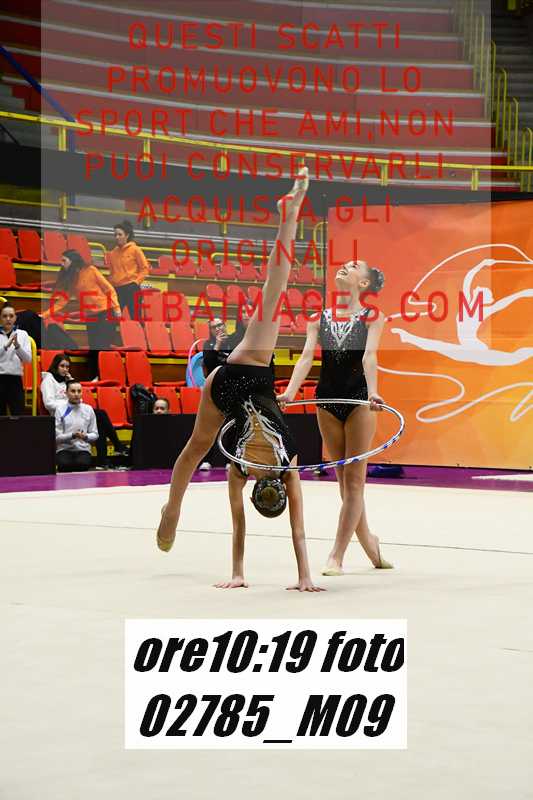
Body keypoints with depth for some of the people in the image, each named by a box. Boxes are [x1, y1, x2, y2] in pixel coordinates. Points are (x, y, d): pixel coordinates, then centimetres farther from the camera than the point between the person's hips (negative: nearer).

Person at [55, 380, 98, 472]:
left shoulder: (88, 410, 9)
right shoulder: (60, 410, 1)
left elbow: (95, 435, 11)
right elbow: (57, 436, -2)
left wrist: (85, 436, -11)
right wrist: (72, 435, -17)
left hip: (83, 449, 1)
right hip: (64, 449, -1)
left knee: (83, 464, -32)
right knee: (65, 464, -33)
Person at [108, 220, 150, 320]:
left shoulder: (135, 249, -2)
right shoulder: (113, 253, 11)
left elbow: (145, 268, -1)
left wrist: (136, 282, -8)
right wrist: (112, 282, 6)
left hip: (131, 288, -5)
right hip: (117, 289, 5)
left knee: (135, 317, -5)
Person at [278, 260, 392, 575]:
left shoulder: (372, 317, -2)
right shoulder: (320, 318, 8)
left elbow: (369, 355, -17)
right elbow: (307, 356, -3)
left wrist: (372, 391, -33)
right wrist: (290, 392, -19)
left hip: (359, 401, -4)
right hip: (328, 401, 4)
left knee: (354, 480, -4)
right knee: (344, 480, 9)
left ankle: (337, 556, -3)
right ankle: (369, 542, 24)